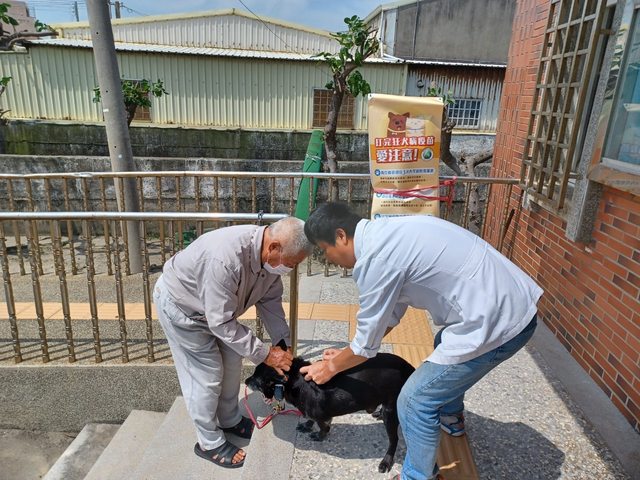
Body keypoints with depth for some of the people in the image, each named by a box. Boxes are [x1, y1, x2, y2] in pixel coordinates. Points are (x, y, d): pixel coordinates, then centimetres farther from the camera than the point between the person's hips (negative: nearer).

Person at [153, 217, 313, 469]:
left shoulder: (269, 255, -18)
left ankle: (230, 421, 35)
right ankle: (210, 443, 20)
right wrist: (265, 354, -28)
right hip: (179, 304, -7)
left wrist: (284, 346, -7)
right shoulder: (225, 259, -43)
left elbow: (270, 301, -5)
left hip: (217, 307, 8)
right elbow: (222, 323, -35)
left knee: (232, 361, 13)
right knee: (206, 375, -2)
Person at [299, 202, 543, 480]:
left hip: (497, 322, -10)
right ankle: (451, 419, 58)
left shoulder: (375, 258, -21)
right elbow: (393, 310, 18)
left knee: (415, 401, 1)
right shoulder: (386, 232, 8)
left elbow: (367, 344, -8)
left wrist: (331, 367, 11)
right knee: (444, 346, 35)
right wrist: (345, 354, 23)